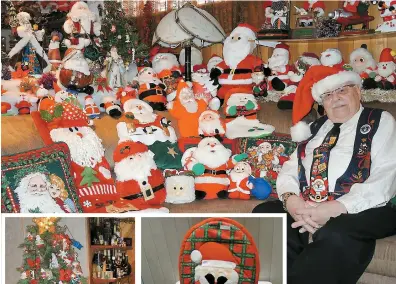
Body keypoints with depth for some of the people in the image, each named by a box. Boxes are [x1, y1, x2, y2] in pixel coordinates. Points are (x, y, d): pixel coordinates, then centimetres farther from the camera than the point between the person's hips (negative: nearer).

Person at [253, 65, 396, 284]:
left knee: (335, 235, -37)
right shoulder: (315, 128, 21)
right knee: (263, 215, -18)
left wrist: (335, 209, -21)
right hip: (306, 211, 6)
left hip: (360, 212, -5)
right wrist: (290, 199, -11)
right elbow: (290, 169, 13)